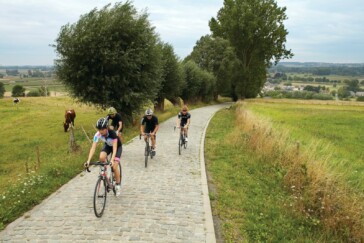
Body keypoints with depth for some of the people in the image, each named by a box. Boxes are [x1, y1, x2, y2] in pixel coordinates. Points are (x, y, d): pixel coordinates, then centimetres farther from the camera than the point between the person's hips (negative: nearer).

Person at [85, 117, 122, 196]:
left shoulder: (112, 133, -38)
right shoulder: (97, 134, -28)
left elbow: (114, 148, -42)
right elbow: (93, 148, -33)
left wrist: (112, 160, -56)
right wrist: (88, 160, -44)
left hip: (117, 146, -3)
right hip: (107, 146, 4)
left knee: (114, 167, -16)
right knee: (101, 158, -28)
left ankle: (118, 185, 6)